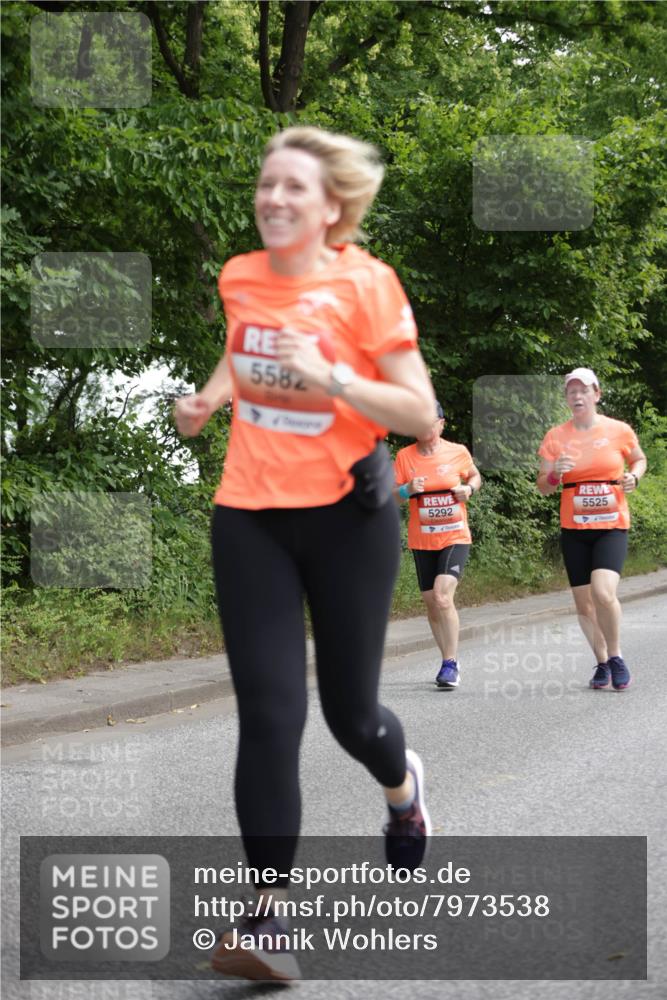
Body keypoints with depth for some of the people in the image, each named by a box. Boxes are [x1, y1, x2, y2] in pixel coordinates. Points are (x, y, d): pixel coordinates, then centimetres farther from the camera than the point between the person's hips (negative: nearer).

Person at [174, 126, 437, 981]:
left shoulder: (366, 284, -10)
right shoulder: (239, 279, 4)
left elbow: (419, 413, -12)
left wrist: (328, 375, -25)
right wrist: (208, 398, 7)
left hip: (345, 516, -3)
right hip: (248, 517, 3)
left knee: (349, 711, 9)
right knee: (268, 715, -7)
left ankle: (403, 785, 45)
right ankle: (269, 912, -4)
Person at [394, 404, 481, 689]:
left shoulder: (458, 452, -2)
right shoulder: (405, 456, -1)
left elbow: (475, 476, 16)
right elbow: (391, 496, 1)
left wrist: (469, 488, -6)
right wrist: (408, 489, -20)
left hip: (455, 537, -3)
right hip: (422, 541, 3)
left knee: (442, 595, -21)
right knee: (431, 602, 9)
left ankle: (450, 663, -11)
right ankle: (450, 662, 26)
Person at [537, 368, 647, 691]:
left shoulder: (619, 430, -2)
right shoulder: (555, 437, 1)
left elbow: (639, 459, 16)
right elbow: (543, 487, 4)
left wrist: (633, 476, -5)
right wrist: (555, 474, -18)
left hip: (612, 526, -2)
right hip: (574, 530, 2)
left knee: (603, 592, -22)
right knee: (583, 602, 4)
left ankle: (615, 656, 0)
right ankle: (602, 663, 24)